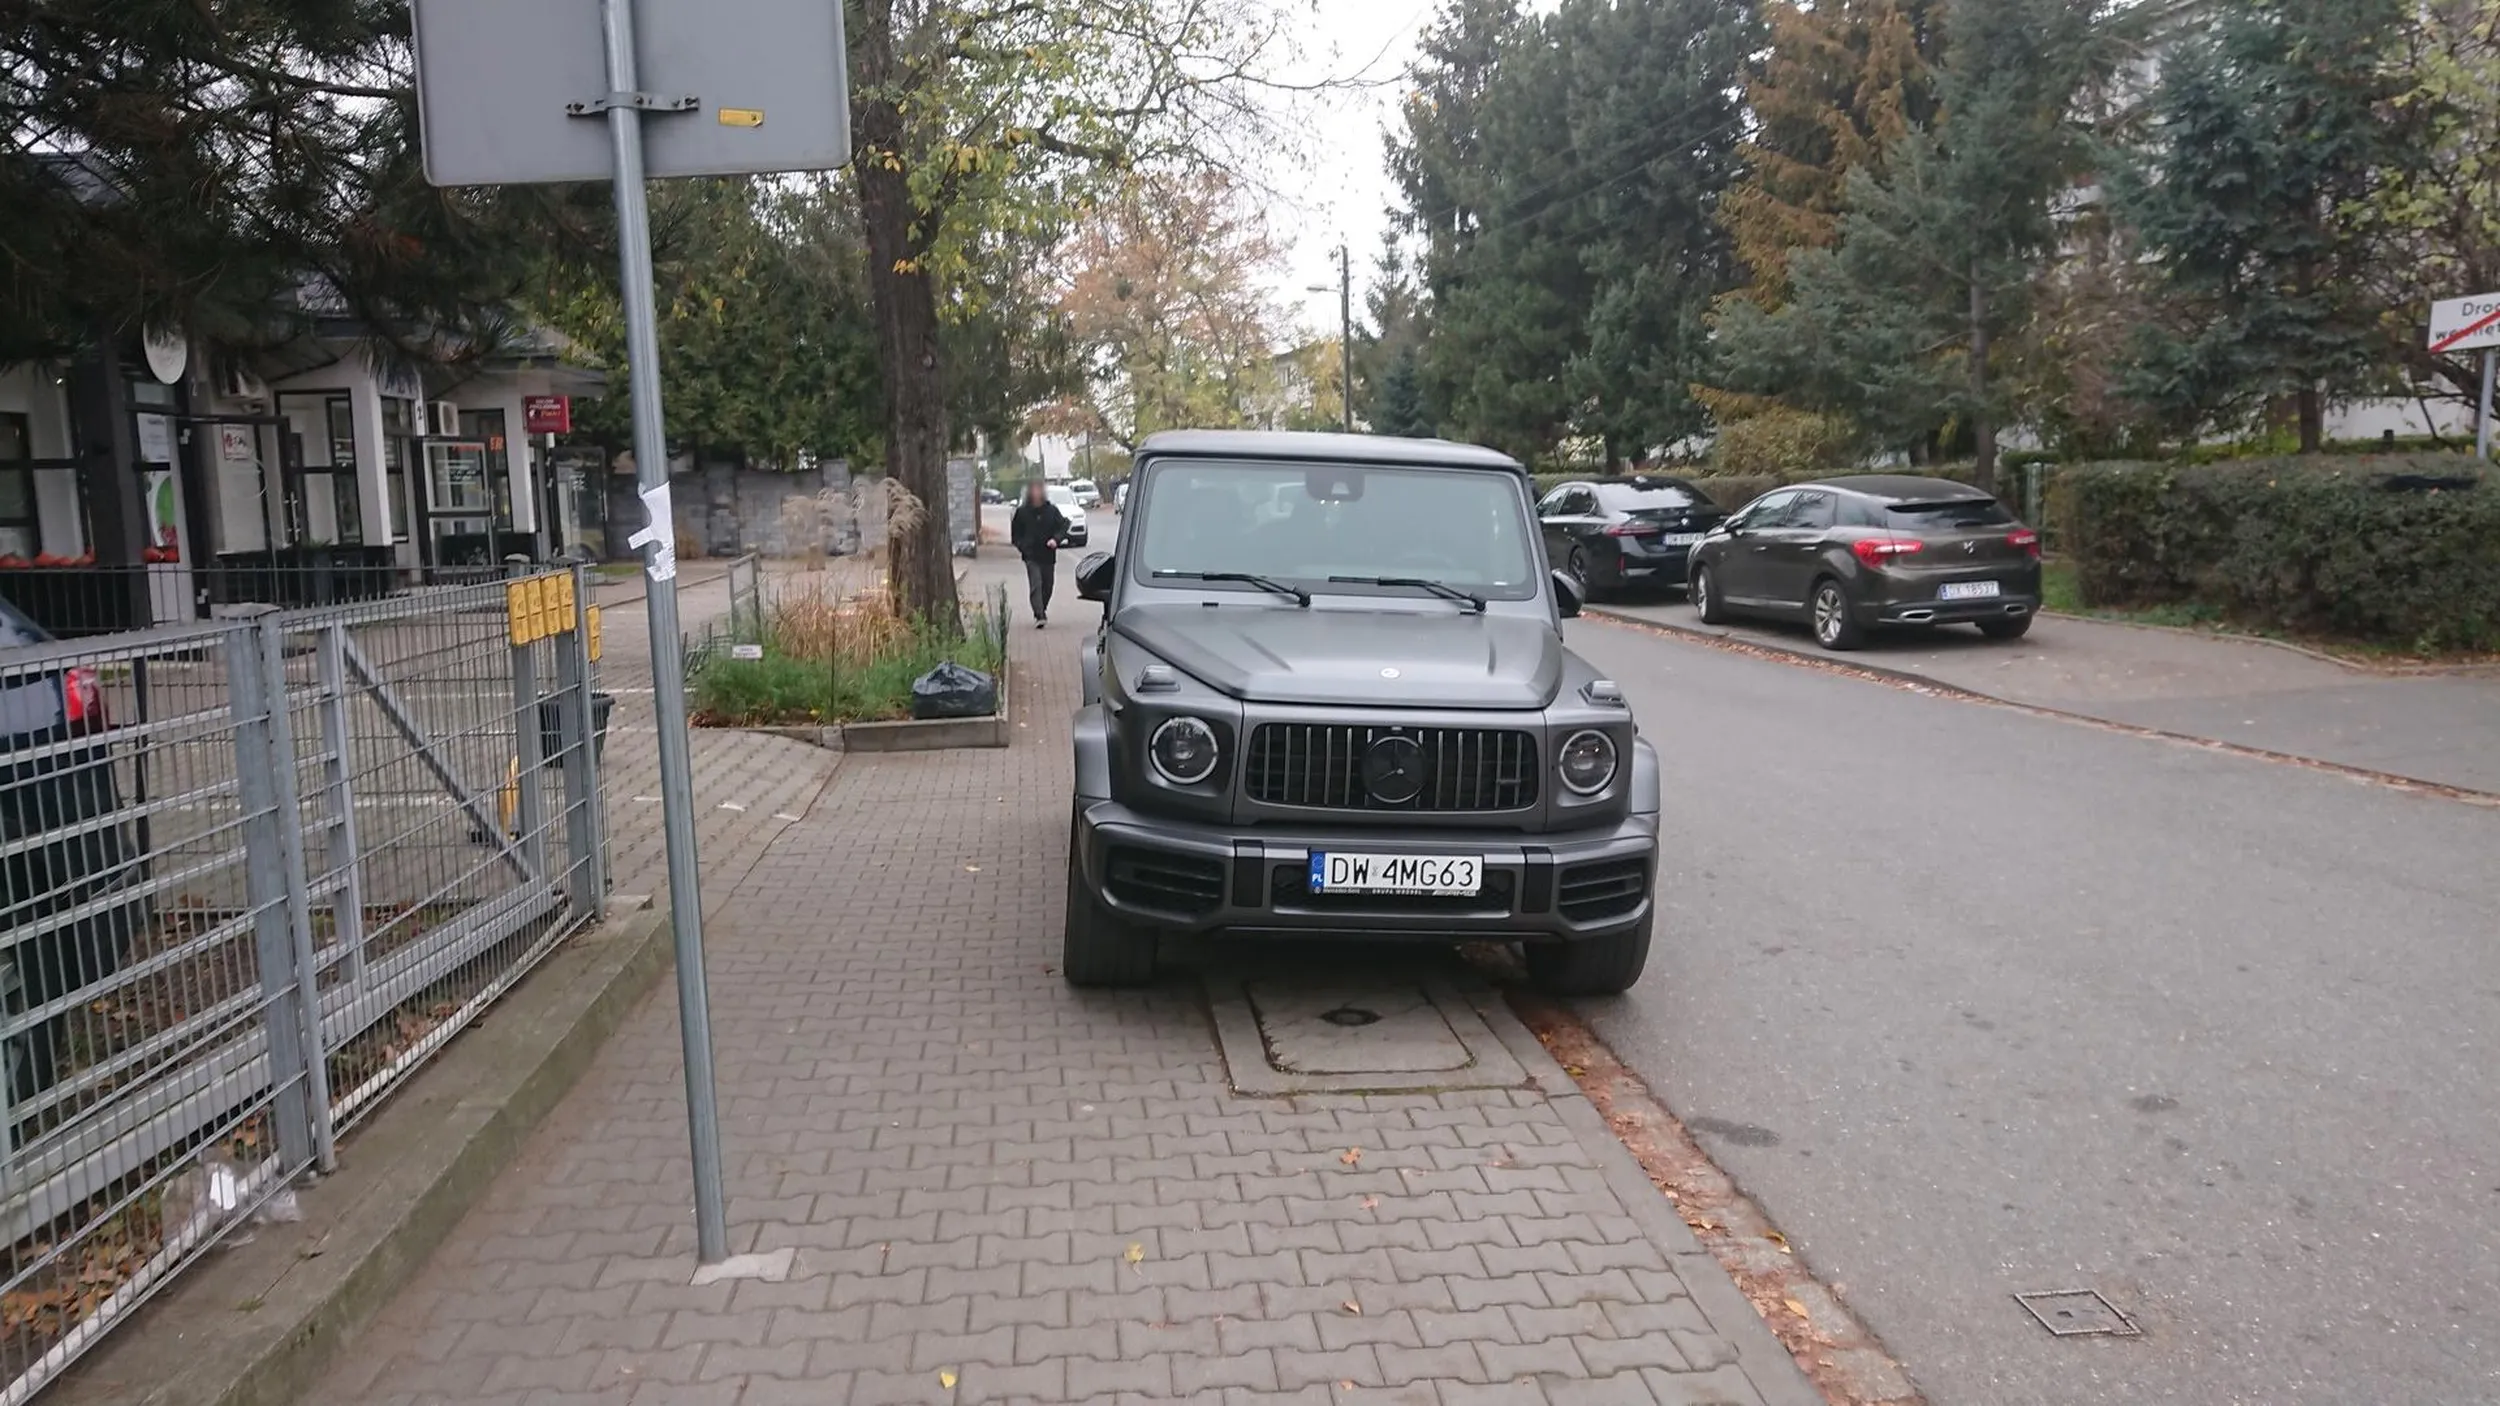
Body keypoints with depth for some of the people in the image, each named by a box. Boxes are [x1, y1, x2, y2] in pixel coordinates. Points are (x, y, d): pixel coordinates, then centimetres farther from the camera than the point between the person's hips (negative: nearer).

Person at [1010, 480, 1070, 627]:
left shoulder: (1052, 510, 1)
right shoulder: (1022, 511, 0)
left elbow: (1063, 525, 3)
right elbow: (1015, 531, 9)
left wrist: (1055, 539, -14)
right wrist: (1020, 545, -6)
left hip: (1048, 555, 2)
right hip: (1031, 556, -2)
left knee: (1048, 585, 12)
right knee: (1036, 585, -14)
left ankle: (1042, 611, 32)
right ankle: (1039, 616, -17)